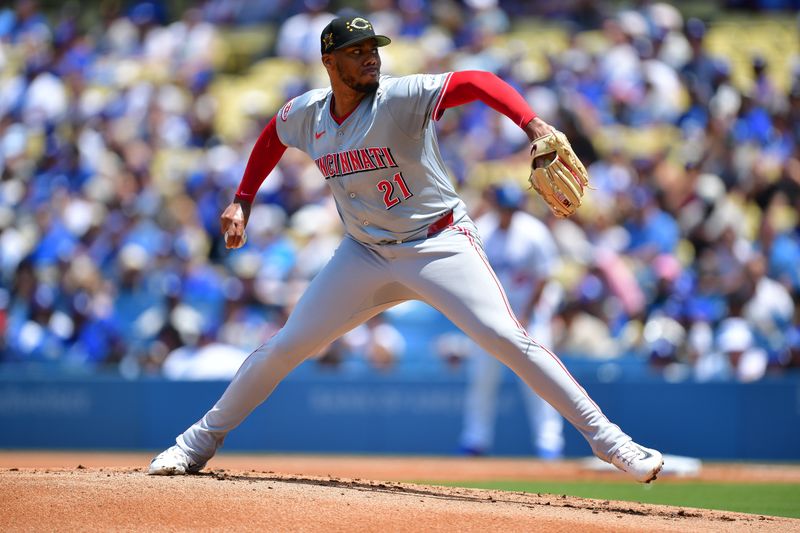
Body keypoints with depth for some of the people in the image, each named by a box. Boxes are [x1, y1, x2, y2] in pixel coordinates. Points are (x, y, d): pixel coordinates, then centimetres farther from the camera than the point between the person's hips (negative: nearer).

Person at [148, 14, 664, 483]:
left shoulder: (401, 97, -20)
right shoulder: (306, 114, -2)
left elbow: (476, 82, -32)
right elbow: (271, 139, 21)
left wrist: (536, 127, -47)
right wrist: (242, 202, 15)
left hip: (441, 245, -5)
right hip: (366, 252, 5)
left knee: (507, 338, -20)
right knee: (284, 347, 4)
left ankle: (606, 438, -16)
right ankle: (200, 443, 21)